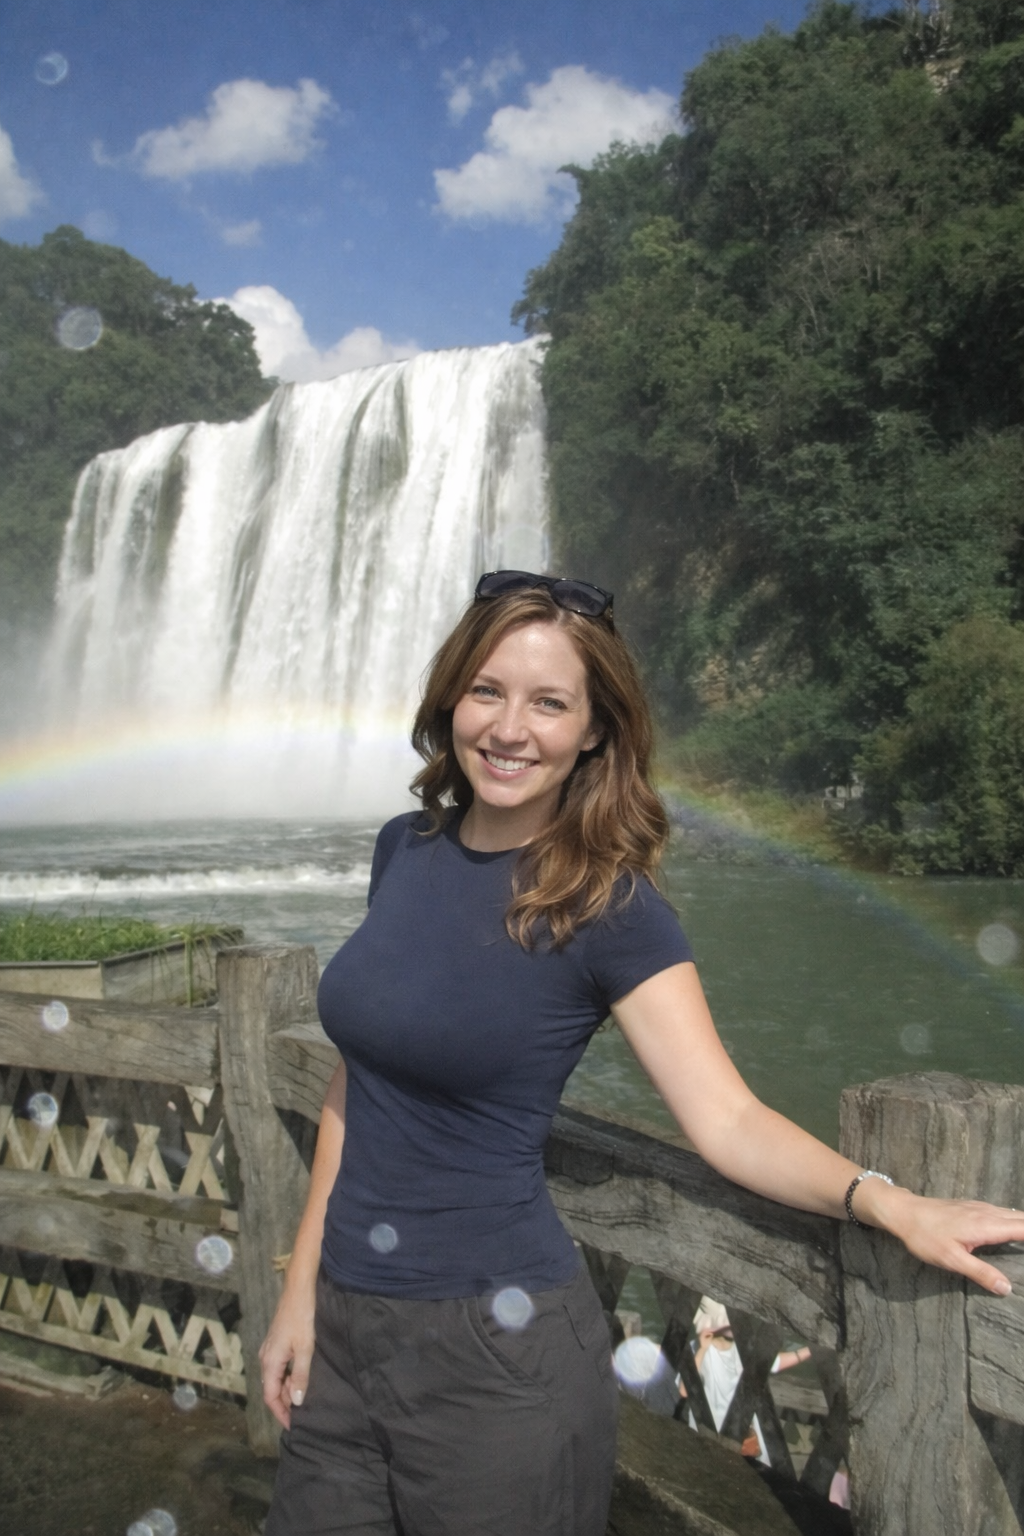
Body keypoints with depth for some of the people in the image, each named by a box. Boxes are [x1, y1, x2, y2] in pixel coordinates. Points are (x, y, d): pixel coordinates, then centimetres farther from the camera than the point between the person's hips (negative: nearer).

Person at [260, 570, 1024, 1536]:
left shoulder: (605, 906, -13)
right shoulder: (405, 851, 2)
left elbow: (725, 1118, -19)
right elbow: (358, 1080, 8)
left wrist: (889, 1203, -35)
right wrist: (302, 1286, 9)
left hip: (492, 1346, -5)